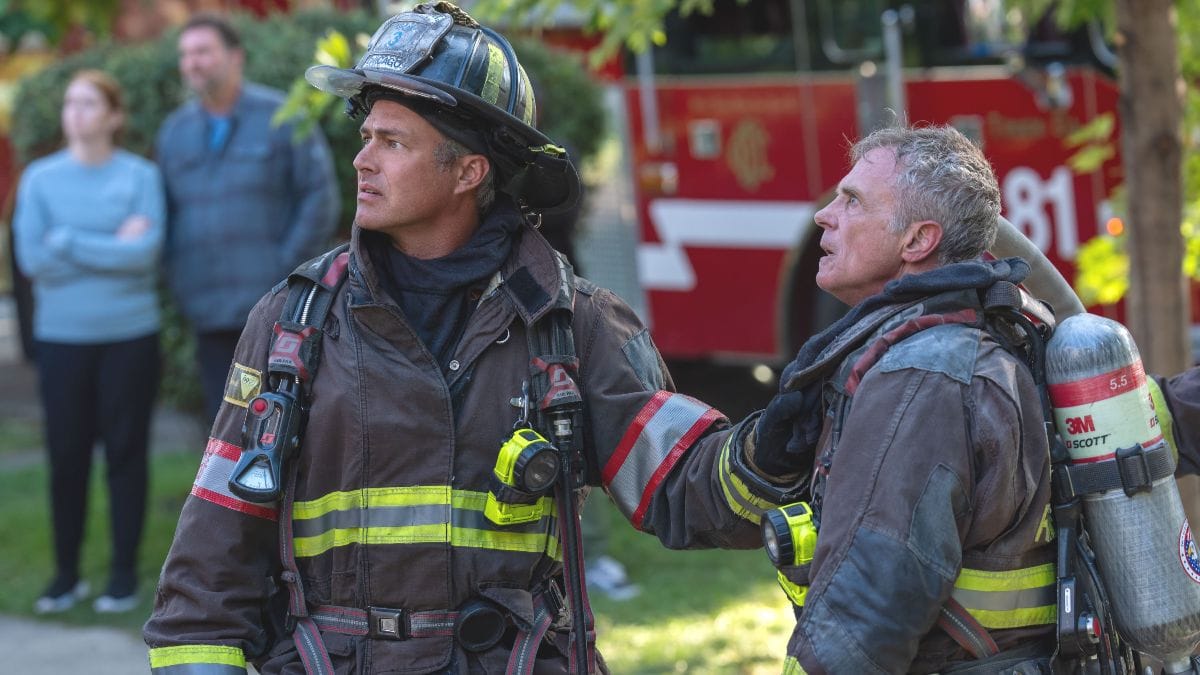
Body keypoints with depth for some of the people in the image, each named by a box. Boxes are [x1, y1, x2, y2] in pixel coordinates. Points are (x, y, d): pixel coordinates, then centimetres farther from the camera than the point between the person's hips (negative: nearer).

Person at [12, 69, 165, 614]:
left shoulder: (140, 176, -1)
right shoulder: (41, 178, 4)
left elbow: (147, 251, -14)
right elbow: (31, 256, -7)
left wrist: (68, 243, -10)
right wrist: (113, 246, -9)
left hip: (128, 337, -1)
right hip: (61, 337, 1)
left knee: (125, 452, 4)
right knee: (66, 455, 4)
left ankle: (125, 572, 14)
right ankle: (66, 574, 15)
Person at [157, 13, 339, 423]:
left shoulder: (282, 118, -2)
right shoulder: (174, 132, 12)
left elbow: (320, 196, -5)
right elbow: (165, 213, 16)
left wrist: (287, 271, -11)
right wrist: (178, 281, 3)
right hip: (211, 317, 4)